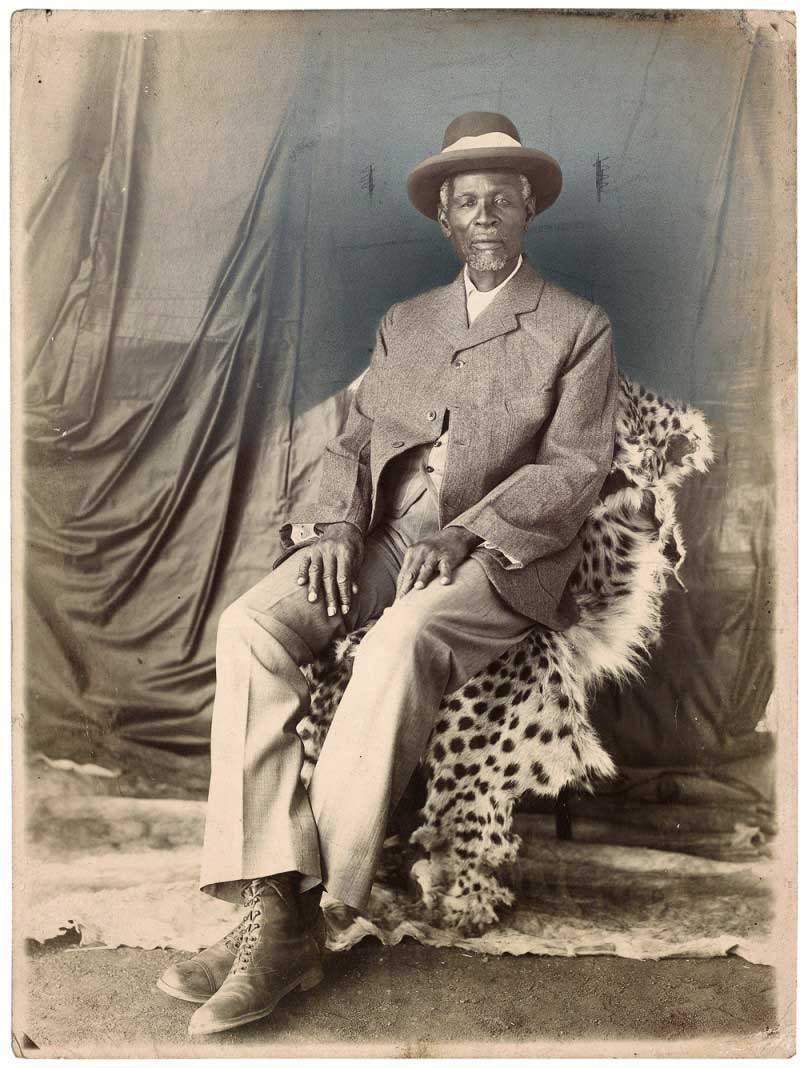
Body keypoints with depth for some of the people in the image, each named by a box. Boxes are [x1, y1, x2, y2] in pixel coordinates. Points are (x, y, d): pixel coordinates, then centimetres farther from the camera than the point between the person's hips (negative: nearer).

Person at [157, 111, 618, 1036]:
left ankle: (312, 911, -28)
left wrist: (462, 536, -16)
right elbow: (351, 443, 17)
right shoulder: (403, 324, 23)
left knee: (403, 640, -37)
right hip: (382, 540, 4)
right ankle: (271, 907, -27)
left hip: (502, 554, -4)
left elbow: (573, 467, -1)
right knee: (249, 624, -24)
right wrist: (337, 524, -6)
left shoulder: (578, 328, 10)